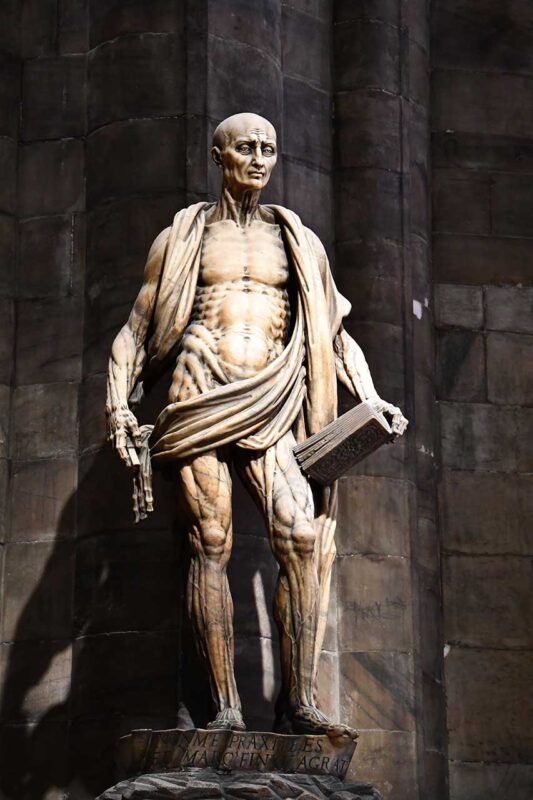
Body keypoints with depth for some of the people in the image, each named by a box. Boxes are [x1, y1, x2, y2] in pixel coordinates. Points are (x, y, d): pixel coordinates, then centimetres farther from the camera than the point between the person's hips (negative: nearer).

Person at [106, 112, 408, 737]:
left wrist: (371, 400, 6)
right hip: (201, 399, -1)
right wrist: (118, 406, 3)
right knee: (211, 542, -11)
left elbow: (335, 335, 20)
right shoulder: (183, 237, 16)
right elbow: (137, 331, 16)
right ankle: (226, 708, -10)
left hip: (271, 409, 1)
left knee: (301, 534, -18)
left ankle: (298, 701, -18)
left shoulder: (298, 241, 20)